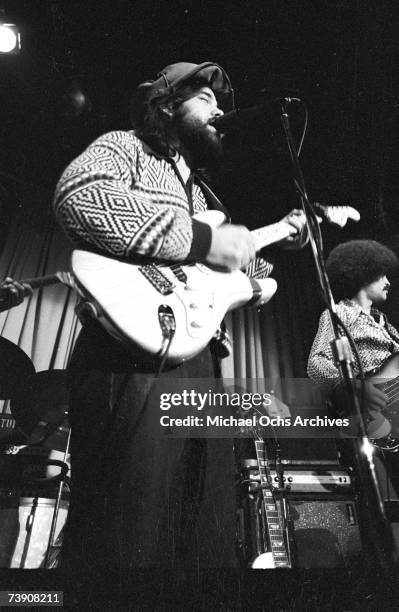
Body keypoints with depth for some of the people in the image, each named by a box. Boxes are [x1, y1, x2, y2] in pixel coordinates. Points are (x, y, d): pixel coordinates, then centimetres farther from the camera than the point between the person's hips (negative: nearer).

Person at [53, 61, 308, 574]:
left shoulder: (198, 190, 31)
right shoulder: (124, 147, 8)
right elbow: (78, 196, -18)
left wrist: (275, 243, 22)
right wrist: (202, 239, -16)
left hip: (199, 363, 9)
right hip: (134, 361, -8)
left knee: (206, 541, 13)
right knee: (125, 543, -7)